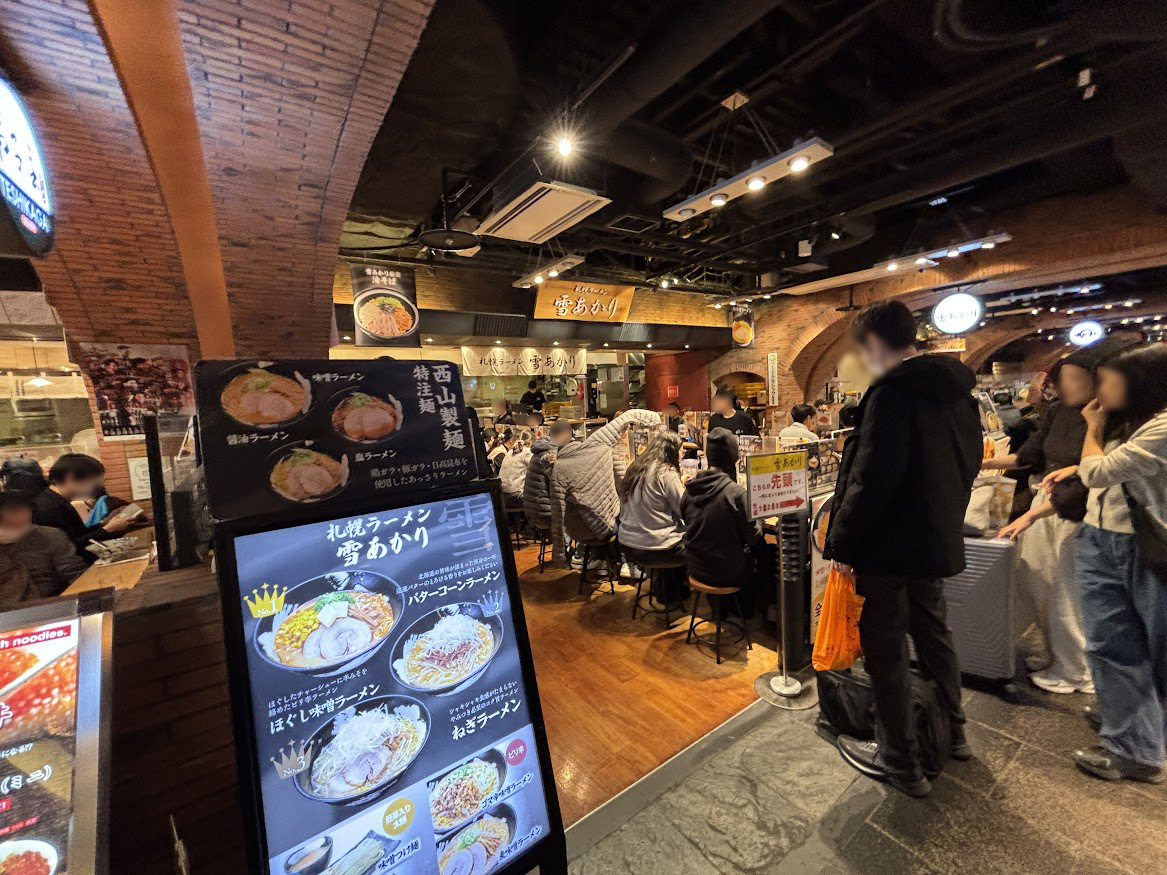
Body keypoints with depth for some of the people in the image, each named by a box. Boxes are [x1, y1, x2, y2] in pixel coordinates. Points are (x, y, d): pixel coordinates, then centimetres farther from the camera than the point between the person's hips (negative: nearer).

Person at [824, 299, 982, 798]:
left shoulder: (893, 392, -21)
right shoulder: (957, 389, 7)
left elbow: (873, 479, -26)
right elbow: (969, 462, 15)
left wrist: (842, 541, -17)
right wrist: (945, 518, 22)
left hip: (891, 545, -9)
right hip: (938, 539, 9)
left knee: (886, 651, 6)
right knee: (933, 633, 26)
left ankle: (900, 764, 22)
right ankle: (952, 732, 45)